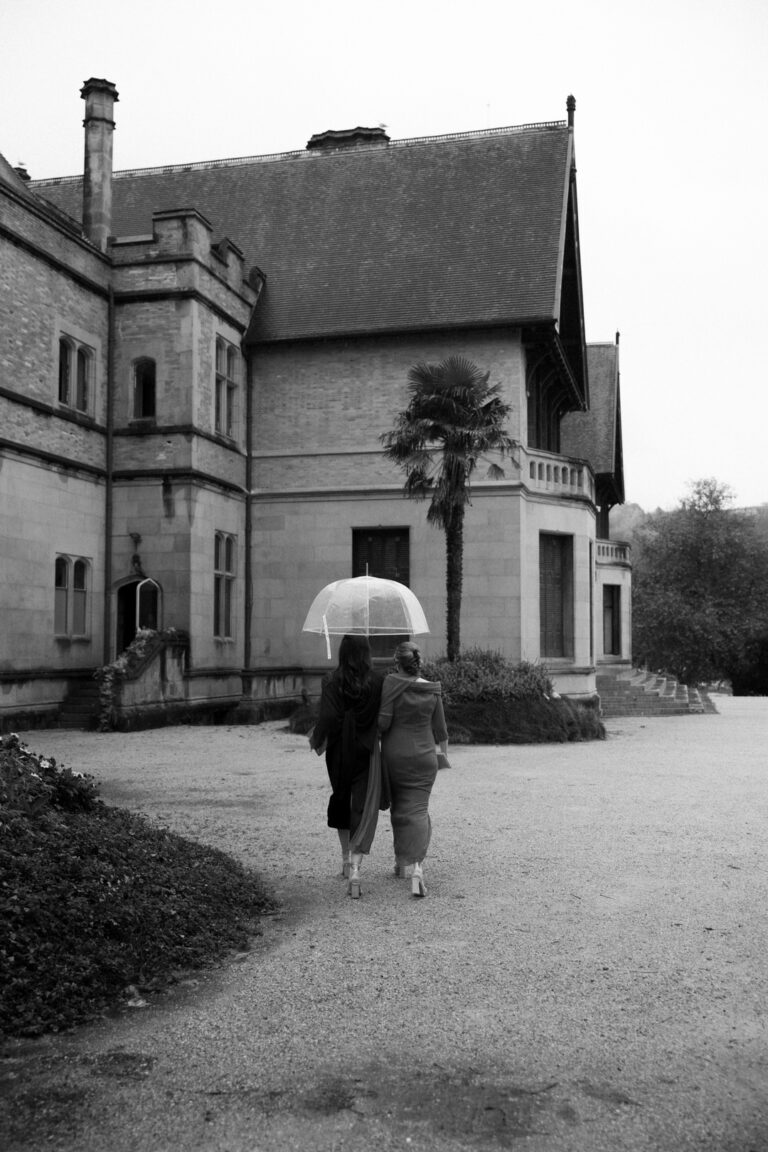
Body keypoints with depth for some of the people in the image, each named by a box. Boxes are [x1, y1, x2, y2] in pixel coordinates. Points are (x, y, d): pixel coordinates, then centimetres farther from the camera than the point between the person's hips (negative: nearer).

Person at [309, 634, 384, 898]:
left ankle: (346, 858, 33)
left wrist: (316, 740, 1)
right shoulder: (377, 681, -8)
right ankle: (355, 866, -15)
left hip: (339, 751, 1)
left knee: (341, 798, 22)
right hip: (367, 751, -1)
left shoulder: (333, 681, -10)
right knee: (365, 808, 0)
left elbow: (328, 717, -15)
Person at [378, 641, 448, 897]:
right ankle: (415, 867, -18)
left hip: (394, 755, -1)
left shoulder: (392, 683, -13)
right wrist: (444, 751, 23)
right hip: (423, 756, 1)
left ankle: (401, 861, 30)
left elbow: (384, 721, -17)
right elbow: (439, 727, 6)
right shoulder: (433, 690, -2)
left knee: (398, 808, 17)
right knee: (417, 809, 0)